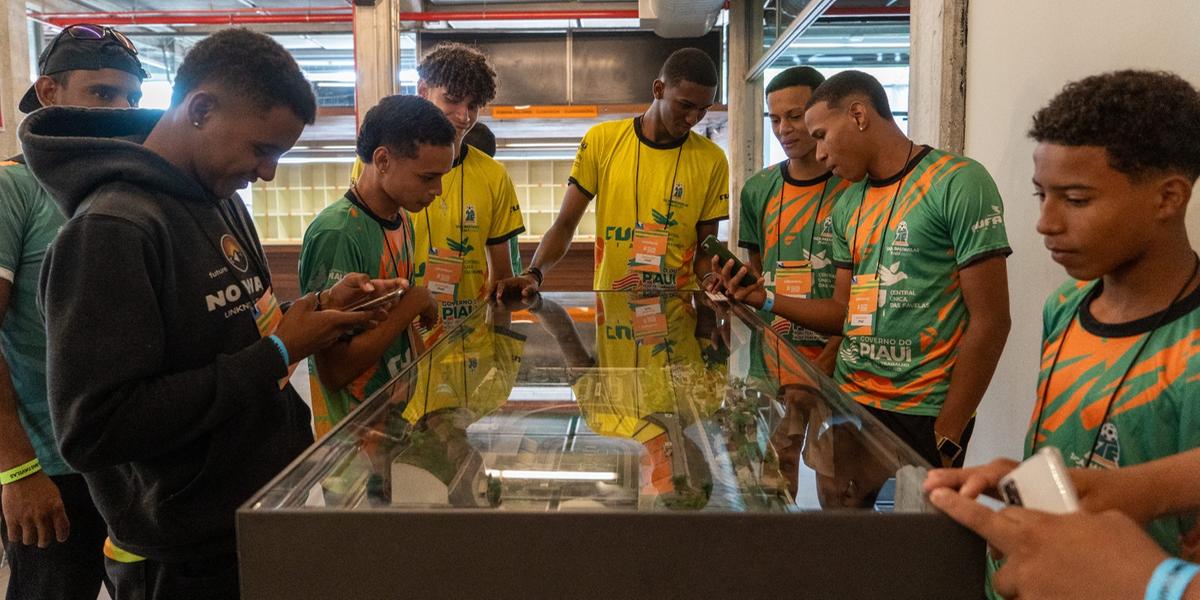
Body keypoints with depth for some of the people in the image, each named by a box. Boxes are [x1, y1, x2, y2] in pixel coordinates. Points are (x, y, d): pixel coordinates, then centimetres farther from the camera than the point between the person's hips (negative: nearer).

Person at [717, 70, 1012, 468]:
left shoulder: (957, 183, -10)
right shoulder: (848, 206, 10)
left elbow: (989, 321, -12)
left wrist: (946, 437, -13)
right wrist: (765, 300, 1)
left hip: (922, 418, -6)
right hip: (849, 403, 6)